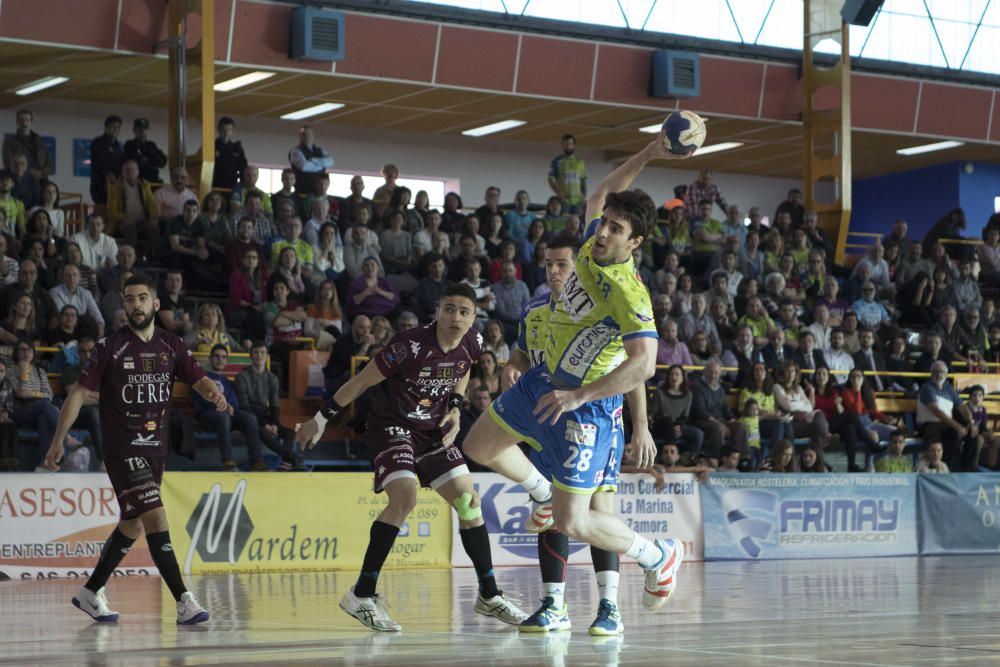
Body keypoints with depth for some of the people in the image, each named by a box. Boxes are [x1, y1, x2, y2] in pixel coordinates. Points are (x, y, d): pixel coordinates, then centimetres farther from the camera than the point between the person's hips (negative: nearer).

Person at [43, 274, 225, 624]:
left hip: (155, 448, 6)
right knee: (156, 518, -17)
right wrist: (58, 440, -9)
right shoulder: (110, 346, -6)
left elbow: (199, 380, 2)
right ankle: (184, 601, -19)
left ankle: (90, 592, 31)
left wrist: (214, 393, -23)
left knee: (132, 525, 15)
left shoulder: (171, 346, 7)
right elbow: (80, 392, -4)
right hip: (122, 448, -6)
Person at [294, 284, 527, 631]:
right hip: (391, 426, -7)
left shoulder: (472, 344, -7)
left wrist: (455, 409, 3)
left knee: (469, 501, 3)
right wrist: (320, 420, -9)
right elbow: (361, 382, -16)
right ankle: (362, 595, -21)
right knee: (405, 496, -27)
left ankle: (489, 596, 17)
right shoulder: (411, 345, -26)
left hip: (434, 430, 7)